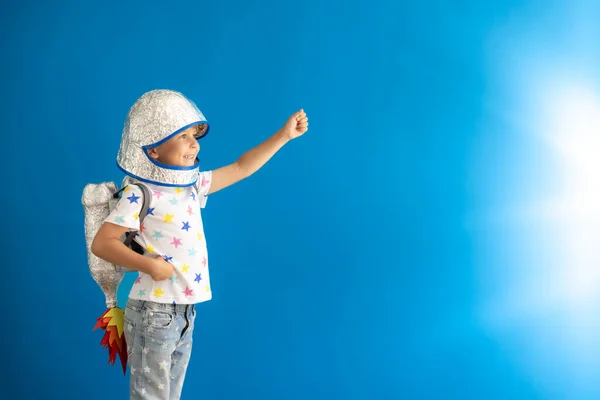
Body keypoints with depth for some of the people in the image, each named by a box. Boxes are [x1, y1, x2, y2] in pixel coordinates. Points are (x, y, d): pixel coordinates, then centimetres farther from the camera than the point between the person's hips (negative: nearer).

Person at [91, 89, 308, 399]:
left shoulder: (191, 185, 7)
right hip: (153, 311, -7)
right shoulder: (139, 195, -14)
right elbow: (101, 243, -17)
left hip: (185, 311, 7)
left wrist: (283, 135, 12)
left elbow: (241, 168, 14)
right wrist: (148, 265, -25)